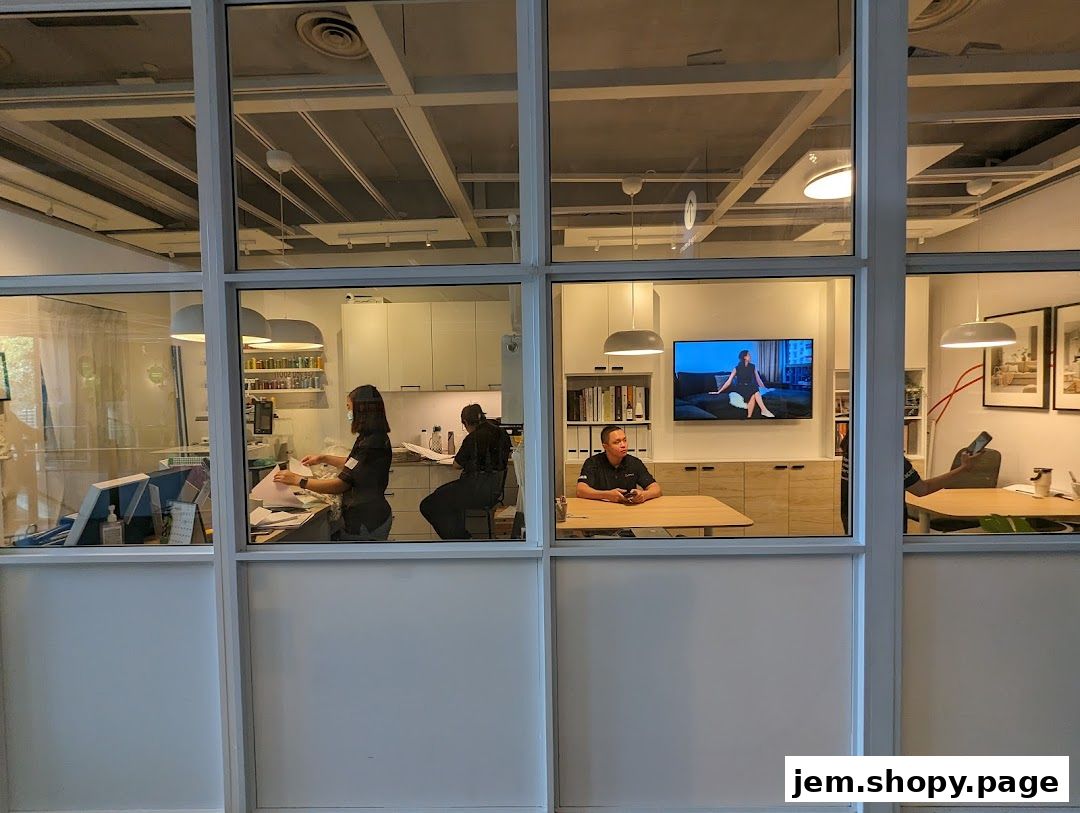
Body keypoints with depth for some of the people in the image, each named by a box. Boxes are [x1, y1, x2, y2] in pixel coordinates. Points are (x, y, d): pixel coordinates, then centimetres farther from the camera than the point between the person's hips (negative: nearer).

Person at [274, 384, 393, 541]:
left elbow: (340, 484, -23)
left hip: (365, 523, -9)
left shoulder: (370, 444, -25)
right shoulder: (377, 438, 7)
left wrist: (297, 480, -16)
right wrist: (324, 458, 24)